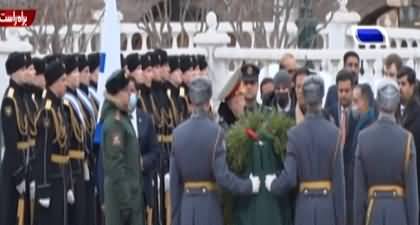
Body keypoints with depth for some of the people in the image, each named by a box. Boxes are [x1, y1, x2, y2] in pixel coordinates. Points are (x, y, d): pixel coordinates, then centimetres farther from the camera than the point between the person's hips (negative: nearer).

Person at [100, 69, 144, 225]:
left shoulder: (123, 118, 12)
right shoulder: (114, 122, -17)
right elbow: (115, 164, -21)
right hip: (122, 194, -9)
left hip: (131, 192, 9)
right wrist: (125, 201, -22)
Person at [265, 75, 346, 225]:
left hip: (304, 206, 1)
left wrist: (271, 184, 12)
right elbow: (339, 180, -4)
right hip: (328, 205, -1)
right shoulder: (333, 132, -5)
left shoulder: (294, 133, -5)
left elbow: (289, 178, -10)